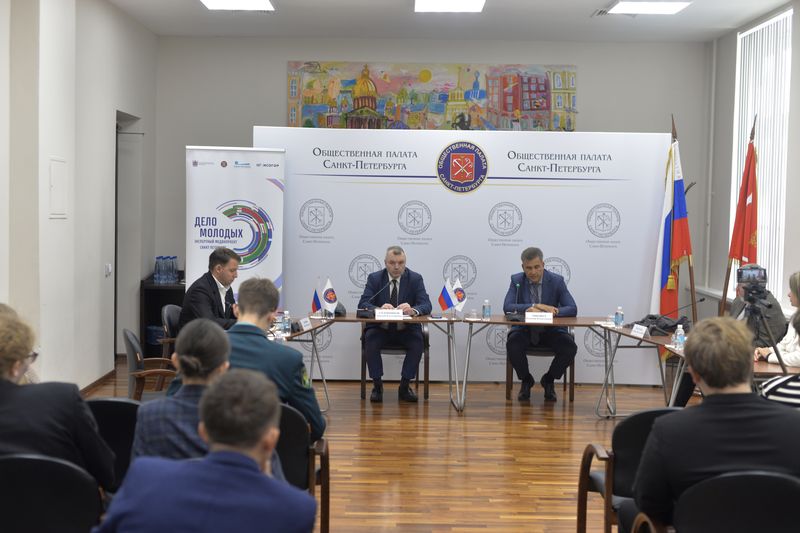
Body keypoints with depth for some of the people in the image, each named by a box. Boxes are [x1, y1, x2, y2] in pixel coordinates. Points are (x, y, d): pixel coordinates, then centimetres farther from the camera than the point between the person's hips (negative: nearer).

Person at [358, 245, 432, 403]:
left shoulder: (415, 279, -2)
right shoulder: (374, 278, -1)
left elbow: (426, 305, -12)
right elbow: (363, 304, -12)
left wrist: (413, 310, -37)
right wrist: (379, 309, -35)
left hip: (406, 329, 0)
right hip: (380, 328, 0)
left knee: (418, 342, -29)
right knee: (370, 341, -31)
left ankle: (405, 386, -12)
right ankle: (377, 385, -13)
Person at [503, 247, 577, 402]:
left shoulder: (556, 281, -5)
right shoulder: (516, 280, -3)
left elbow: (572, 309, -10)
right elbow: (507, 307, -16)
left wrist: (555, 311, -31)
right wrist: (535, 306, -28)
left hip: (551, 330, 0)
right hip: (524, 330, 0)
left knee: (570, 348, -28)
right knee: (512, 345, -33)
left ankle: (548, 380, 2)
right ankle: (526, 380, -1)